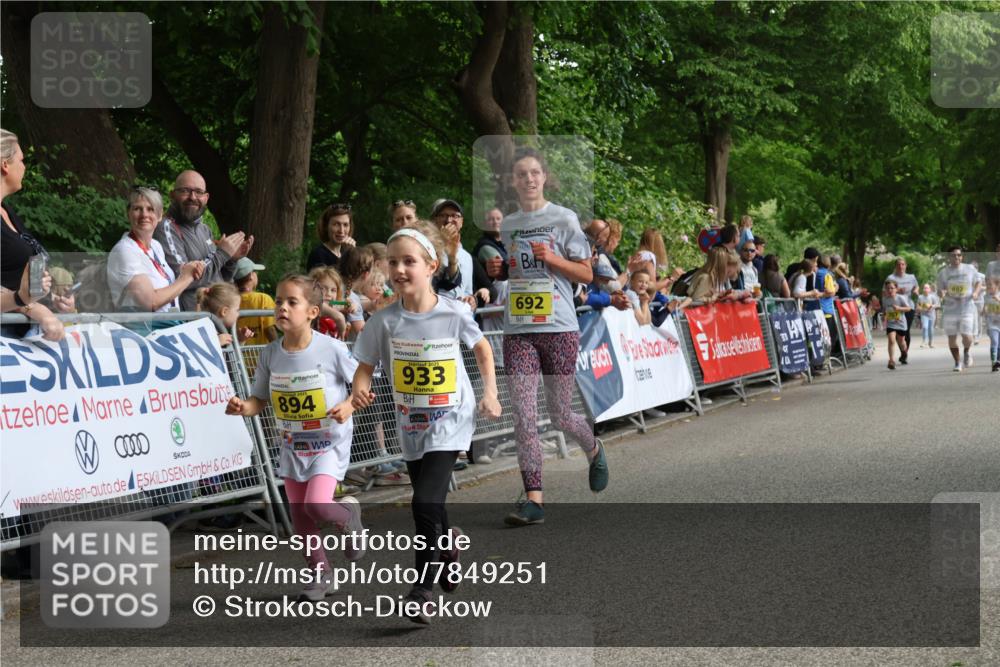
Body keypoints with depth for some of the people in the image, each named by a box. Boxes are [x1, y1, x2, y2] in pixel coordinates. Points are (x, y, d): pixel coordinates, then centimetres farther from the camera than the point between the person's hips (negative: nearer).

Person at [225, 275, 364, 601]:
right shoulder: (271, 354, -4)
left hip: (329, 442, -5)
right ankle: (321, 575, 28)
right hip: (292, 446, 5)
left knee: (317, 506, -22)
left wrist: (349, 406, -25)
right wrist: (243, 406, -18)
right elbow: (260, 399, 3)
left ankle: (348, 515, 12)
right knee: (300, 519, 9)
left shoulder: (331, 349, -16)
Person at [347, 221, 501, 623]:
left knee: (426, 503, -17)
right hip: (410, 425, 3)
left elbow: (482, 348, 5)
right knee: (430, 504, 18)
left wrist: (490, 392, 0)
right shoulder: (385, 321, -11)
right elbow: (366, 365, -4)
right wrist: (360, 390, -25)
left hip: (450, 422, -3)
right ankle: (448, 546, 50)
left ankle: (423, 591, -6)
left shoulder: (454, 314, -13)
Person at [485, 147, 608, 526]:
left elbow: (586, 274, 0)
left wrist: (551, 257, -14)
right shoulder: (507, 225, 11)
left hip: (559, 328, -3)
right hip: (518, 330, 3)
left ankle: (594, 450, 39)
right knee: (524, 417, -7)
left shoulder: (563, 219, 0)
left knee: (560, 413, 6)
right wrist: (498, 271, 1)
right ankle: (534, 499, -6)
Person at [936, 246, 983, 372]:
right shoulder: (943, 273, 4)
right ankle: (957, 363, 16)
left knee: (966, 335, -12)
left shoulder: (970, 269, 3)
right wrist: (942, 292, -16)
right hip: (950, 309, 1)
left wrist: (976, 293, -6)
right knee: (952, 338, 1)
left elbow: (978, 283, 14)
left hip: (967, 308, -1)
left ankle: (967, 352, 22)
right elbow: (939, 290, 8)